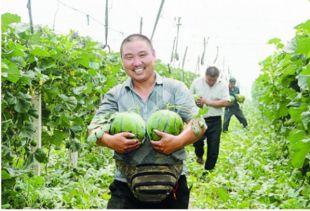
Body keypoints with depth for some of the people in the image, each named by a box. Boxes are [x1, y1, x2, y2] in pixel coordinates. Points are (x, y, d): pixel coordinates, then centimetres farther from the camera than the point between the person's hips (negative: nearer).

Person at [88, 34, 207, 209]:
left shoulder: (176, 88, 3)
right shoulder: (115, 95, 7)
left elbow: (199, 124, -3)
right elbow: (94, 129, 2)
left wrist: (179, 141, -24)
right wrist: (110, 141, -21)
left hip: (172, 182, 0)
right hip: (127, 184, 1)